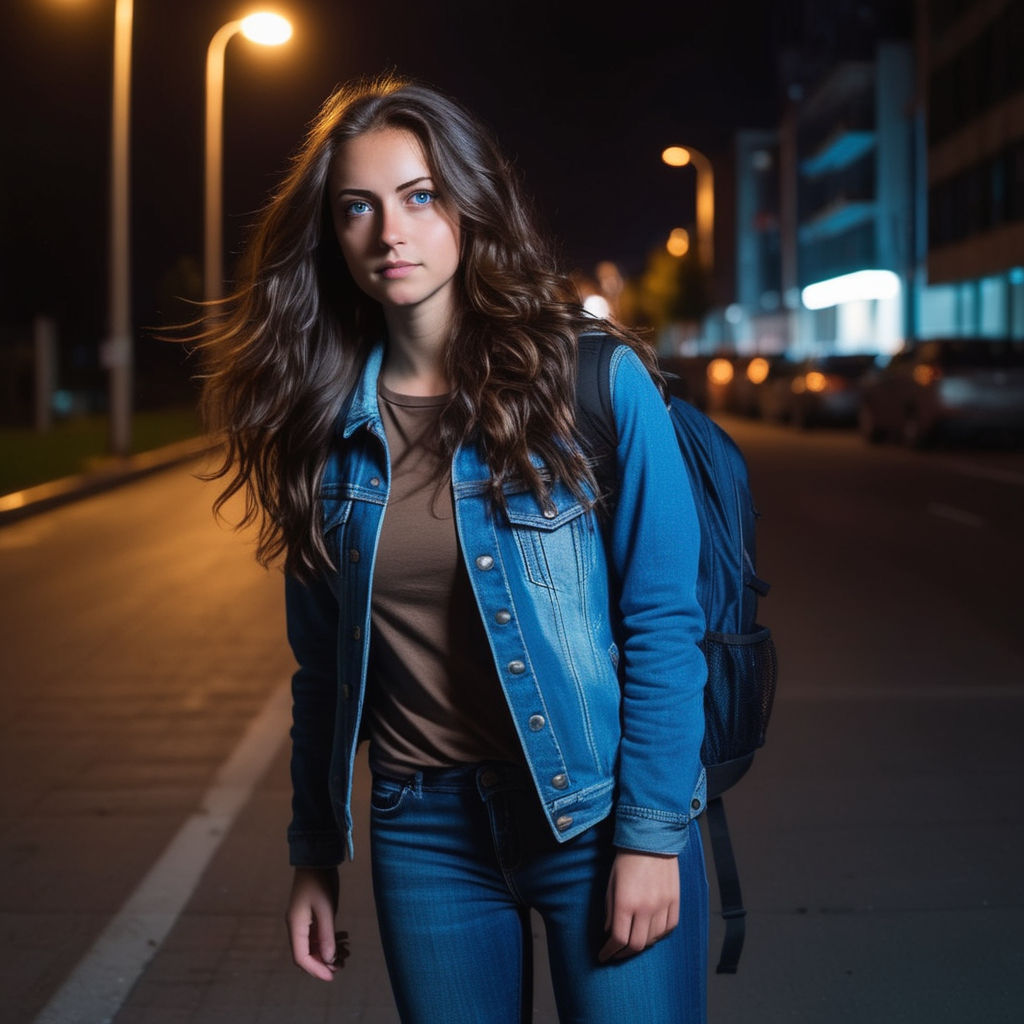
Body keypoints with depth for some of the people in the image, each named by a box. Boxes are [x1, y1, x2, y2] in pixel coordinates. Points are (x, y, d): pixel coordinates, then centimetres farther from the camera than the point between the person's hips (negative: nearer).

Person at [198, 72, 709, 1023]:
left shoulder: (594, 377, -9)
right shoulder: (324, 419, 2)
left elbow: (661, 622, -9)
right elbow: (322, 661, 8)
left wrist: (653, 832, -12)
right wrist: (315, 853, 10)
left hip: (593, 813, -3)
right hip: (423, 829, 3)